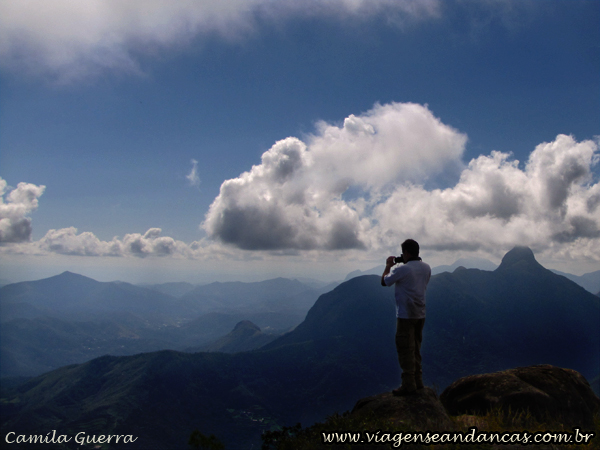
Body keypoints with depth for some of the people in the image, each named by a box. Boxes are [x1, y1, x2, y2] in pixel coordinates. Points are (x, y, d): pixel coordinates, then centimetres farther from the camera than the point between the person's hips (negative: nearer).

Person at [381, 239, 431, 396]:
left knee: (405, 349, -2)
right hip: (420, 314, 7)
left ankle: (409, 384, -1)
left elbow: (384, 282, -5)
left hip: (405, 315, -7)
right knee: (416, 349, 17)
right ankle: (418, 381, 22)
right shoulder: (426, 268, 4)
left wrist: (388, 266, 11)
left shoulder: (401, 269, -18)